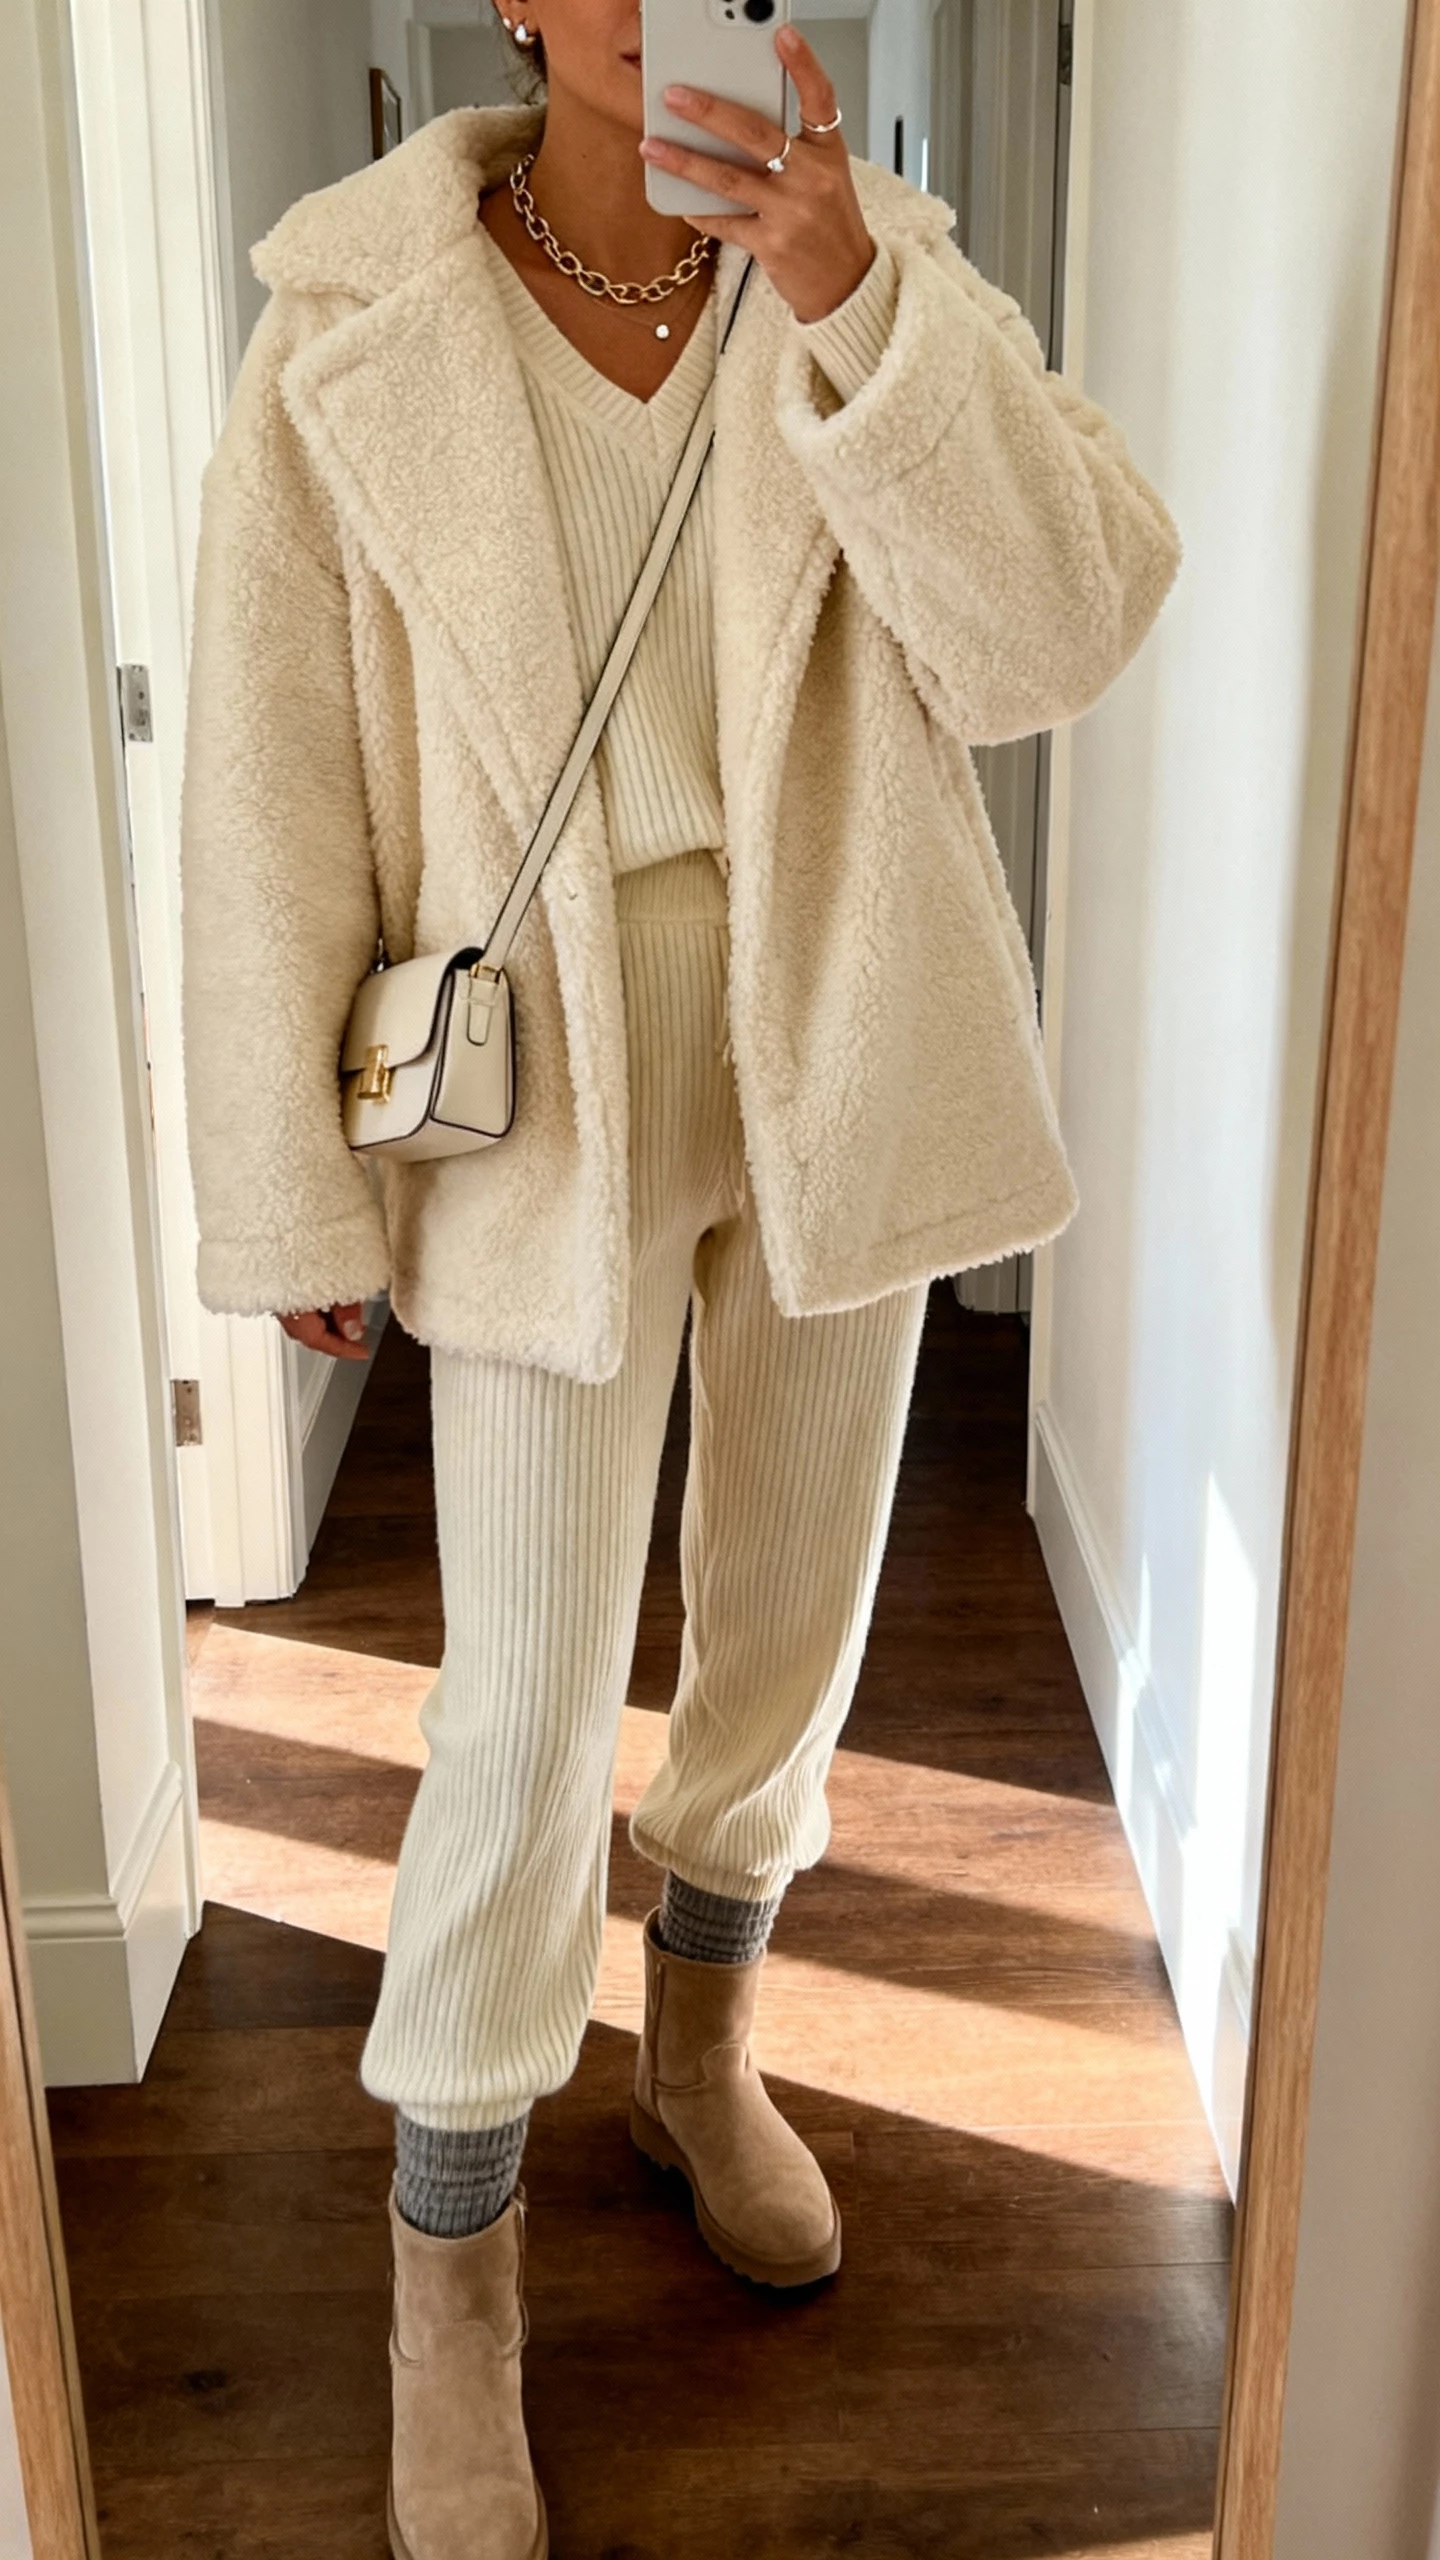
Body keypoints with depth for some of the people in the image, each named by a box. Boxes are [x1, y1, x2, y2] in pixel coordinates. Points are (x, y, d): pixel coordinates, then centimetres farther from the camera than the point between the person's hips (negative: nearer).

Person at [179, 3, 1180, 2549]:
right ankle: (452, 2284, 24)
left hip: (831, 1063, 4)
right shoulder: (355, 346, -7)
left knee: (791, 1614, 17)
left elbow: (1060, 630, -14)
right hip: (540, 1091, -3)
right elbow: (274, 806, -6)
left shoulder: (877, 276, 0)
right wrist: (293, 1198, -5)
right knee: (528, 1712, 0)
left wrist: (847, 296, -25)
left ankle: (698, 2051, 45)